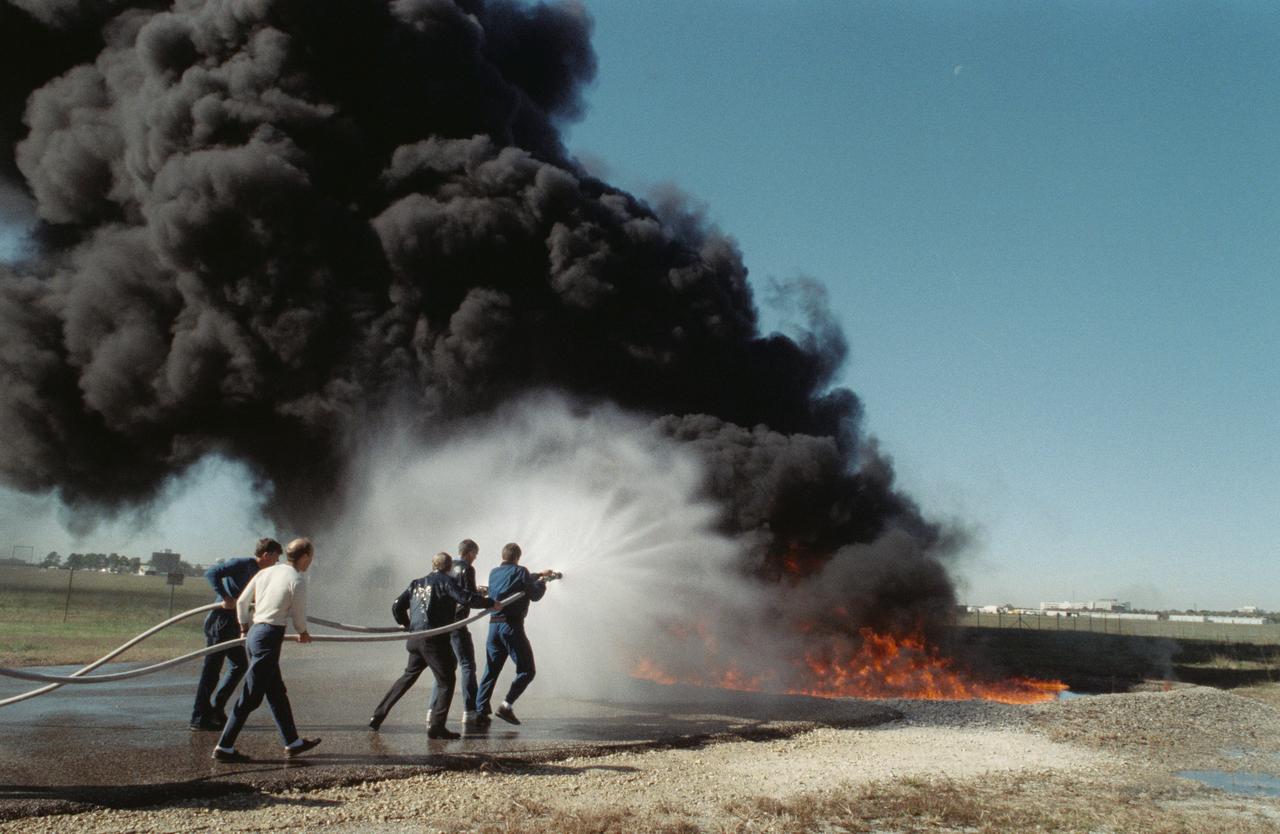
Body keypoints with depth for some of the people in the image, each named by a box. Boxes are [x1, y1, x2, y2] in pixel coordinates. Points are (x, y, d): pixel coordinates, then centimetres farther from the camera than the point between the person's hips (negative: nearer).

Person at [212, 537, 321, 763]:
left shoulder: (266, 572, 10)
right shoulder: (297, 580, -10)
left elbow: (241, 602, 15)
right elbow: (299, 617, -4)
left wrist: (245, 626, 32)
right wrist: (304, 634, 18)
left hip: (255, 633, 9)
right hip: (270, 637, -9)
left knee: (277, 693, 16)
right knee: (251, 697, -2)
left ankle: (293, 742, 25)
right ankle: (224, 747, 2)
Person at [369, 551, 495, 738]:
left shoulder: (417, 583, 15)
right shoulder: (446, 581, -4)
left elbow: (397, 607, 15)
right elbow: (464, 597, -18)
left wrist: (406, 625, 30)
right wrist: (490, 603, -8)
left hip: (415, 639, 7)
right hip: (435, 639, -7)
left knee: (408, 677, 23)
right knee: (446, 681, 3)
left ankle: (378, 716, 27)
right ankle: (436, 726, -4)